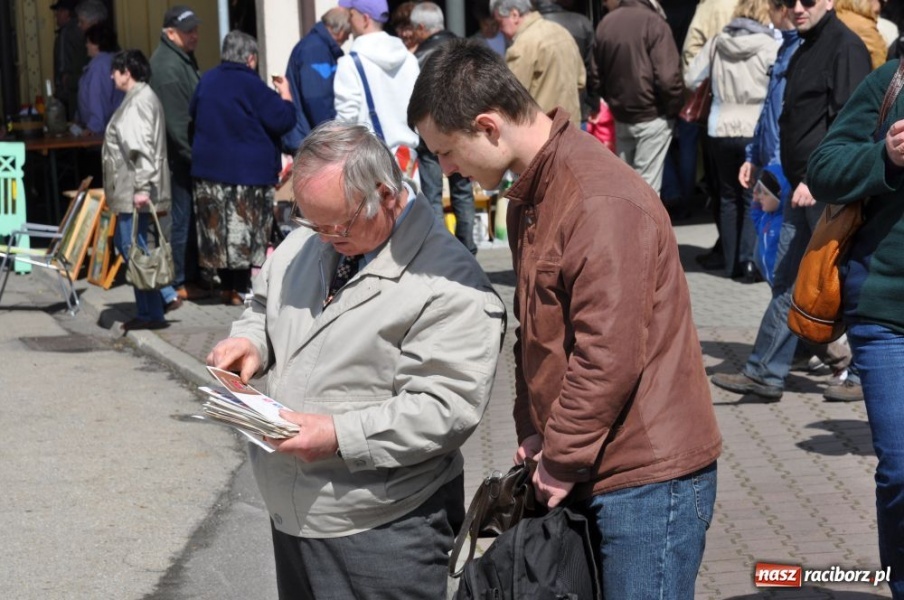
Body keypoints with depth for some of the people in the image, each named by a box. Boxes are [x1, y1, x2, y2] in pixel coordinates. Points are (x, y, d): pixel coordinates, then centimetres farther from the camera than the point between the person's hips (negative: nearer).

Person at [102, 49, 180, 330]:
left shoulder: (140, 101, -15)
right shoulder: (137, 97, 18)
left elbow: (142, 147, -23)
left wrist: (142, 187, -28)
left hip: (136, 192, -11)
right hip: (129, 190, 11)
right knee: (124, 243, 17)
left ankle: (151, 314, 1)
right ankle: (166, 296, 18)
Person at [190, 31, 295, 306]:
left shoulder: (207, 80, 7)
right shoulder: (251, 84, -13)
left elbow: (192, 114, 22)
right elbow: (282, 120, -13)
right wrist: (285, 94, 2)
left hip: (209, 168, 7)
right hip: (248, 170, -6)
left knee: (219, 229, 11)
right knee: (245, 231, -2)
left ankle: (226, 285, 17)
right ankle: (241, 289, -1)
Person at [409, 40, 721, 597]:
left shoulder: (603, 203, -20)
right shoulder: (532, 194, 11)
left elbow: (609, 358, -23)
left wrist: (562, 463, -14)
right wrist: (533, 433, 6)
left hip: (649, 478, -9)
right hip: (596, 471, 9)